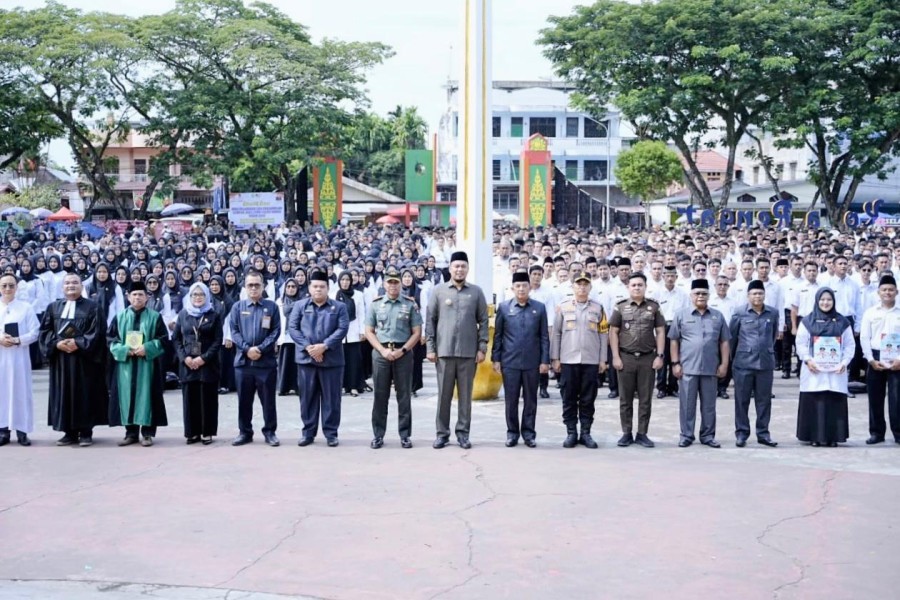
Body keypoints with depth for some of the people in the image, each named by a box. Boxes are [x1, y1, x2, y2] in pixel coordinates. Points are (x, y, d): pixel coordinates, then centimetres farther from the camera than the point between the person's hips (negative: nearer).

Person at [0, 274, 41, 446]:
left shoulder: (26, 307, 1)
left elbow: (35, 332, -2)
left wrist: (17, 340, -16)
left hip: (19, 357, -2)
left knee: (20, 391, 0)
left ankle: (22, 430, 4)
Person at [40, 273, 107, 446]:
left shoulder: (92, 307, 2)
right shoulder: (53, 307, 13)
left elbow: (96, 332, -7)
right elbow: (45, 330, 7)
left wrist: (78, 344, -18)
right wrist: (57, 343, -11)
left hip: (84, 359, -3)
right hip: (60, 359, 4)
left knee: (85, 395, -2)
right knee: (64, 394, 4)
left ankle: (86, 432, 4)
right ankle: (69, 432, 10)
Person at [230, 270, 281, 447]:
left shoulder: (271, 307, 4)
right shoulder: (237, 307, 8)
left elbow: (276, 331, -2)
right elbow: (234, 331, 2)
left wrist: (260, 349, -13)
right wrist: (247, 349, -13)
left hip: (266, 361, -1)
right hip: (243, 360, 1)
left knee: (268, 399, 3)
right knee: (244, 399, 7)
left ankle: (270, 432, 12)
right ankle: (245, 432, 17)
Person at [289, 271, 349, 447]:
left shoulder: (339, 307, 6)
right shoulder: (300, 306, 8)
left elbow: (342, 329, -5)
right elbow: (292, 328, 0)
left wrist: (325, 346, -17)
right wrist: (308, 347, -13)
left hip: (332, 359, -1)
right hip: (306, 358, 1)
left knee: (331, 398, 2)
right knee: (307, 397, 6)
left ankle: (331, 433, 10)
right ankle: (308, 432, 15)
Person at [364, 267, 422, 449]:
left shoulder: (410, 304, 4)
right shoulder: (375, 304, 7)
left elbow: (417, 333, 2)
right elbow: (369, 332, 5)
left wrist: (402, 350, -10)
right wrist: (383, 350, -8)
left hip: (404, 354, -1)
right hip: (380, 353, 1)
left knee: (404, 396, 3)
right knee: (380, 396, 4)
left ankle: (405, 436, 9)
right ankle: (378, 435, 10)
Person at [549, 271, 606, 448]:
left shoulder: (598, 308, 7)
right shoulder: (563, 307, 5)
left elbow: (603, 334, 7)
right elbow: (556, 333, 5)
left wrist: (603, 359, 2)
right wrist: (555, 358, 1)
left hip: (591, 361, 1)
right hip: (568, 360, 0)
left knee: (588, 399, 4)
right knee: (569, 399, 3)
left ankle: (586, 433, 12)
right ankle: (571, 433, 10)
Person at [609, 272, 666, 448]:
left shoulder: (654, 307, 5)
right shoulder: (620, 307, 3)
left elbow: (660, 332, 5)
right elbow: (613, 332, 2)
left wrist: (660, 355, -3)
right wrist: (615, 357, -5)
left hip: (648, 358, 1)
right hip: (626, 357, 0)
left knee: (645, 398, 4)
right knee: (626, 399, 5)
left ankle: (642, 433, 12)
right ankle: (626, 433, 12)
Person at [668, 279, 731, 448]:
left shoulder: (718, 316, 9)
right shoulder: (681, 315, 4)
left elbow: (724, 342, 10)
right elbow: (674, 341, 4)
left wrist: (724, 364, 3)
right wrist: (675, 363, -2)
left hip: (711, 368, 2)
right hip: (687, 368, -2)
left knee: (709, 404, 8)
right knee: (687, 404, 3)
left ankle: (708, 436, 17)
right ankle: (686, 435, 11)